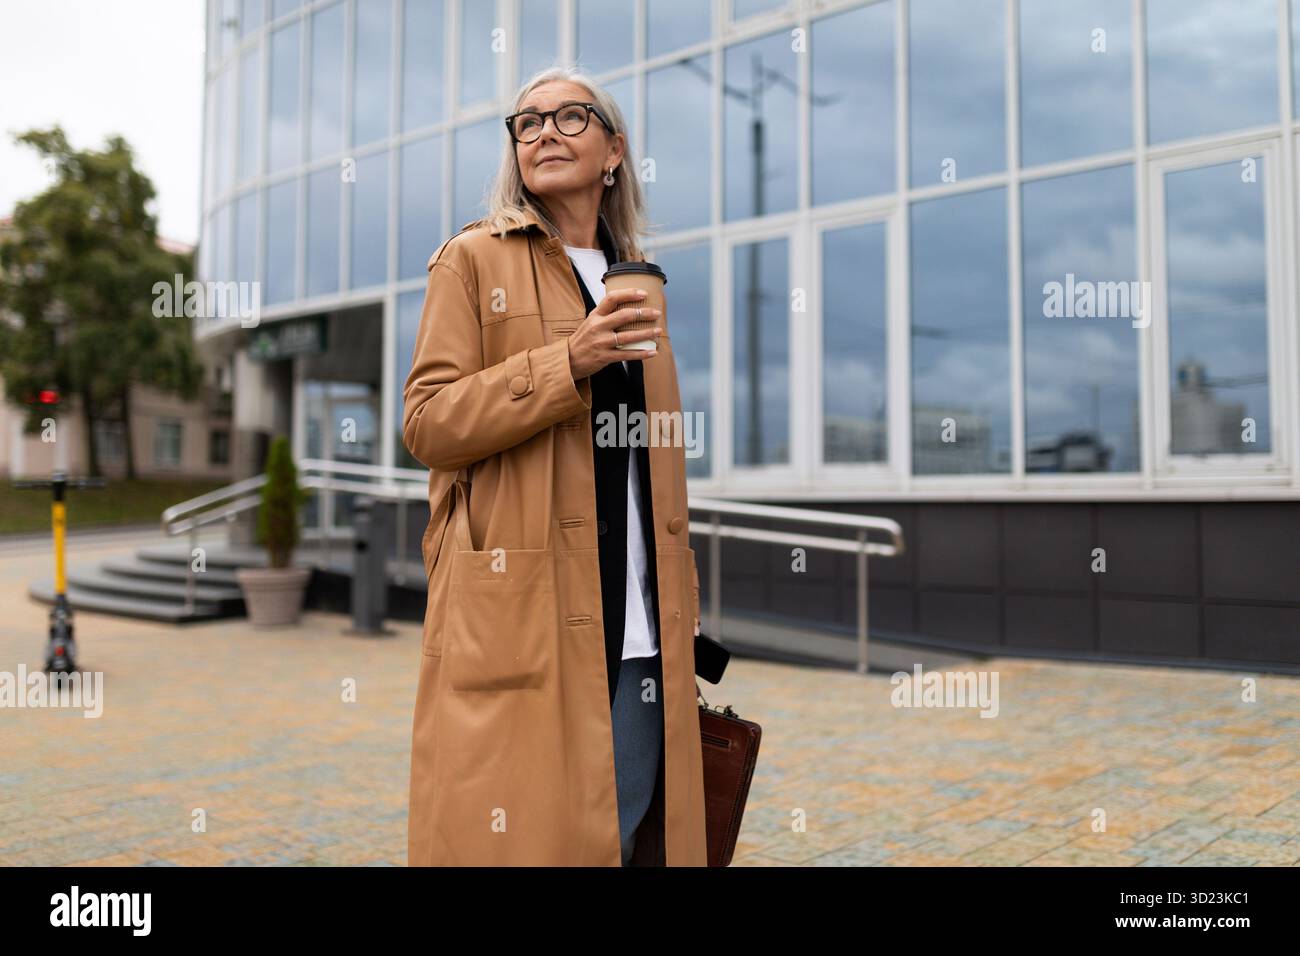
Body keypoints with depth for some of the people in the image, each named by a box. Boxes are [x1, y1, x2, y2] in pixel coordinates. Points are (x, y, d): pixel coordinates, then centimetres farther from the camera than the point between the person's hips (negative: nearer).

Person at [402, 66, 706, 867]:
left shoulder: (636, 281, 20)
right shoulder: (475, 259, 4)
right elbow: (426, 423, -6)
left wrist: (685, 614, 16)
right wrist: (569, 364, -18)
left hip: (638, 629, 5)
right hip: (521, 621, -5)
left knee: (629, 832, 6)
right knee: (523, 832, -2)